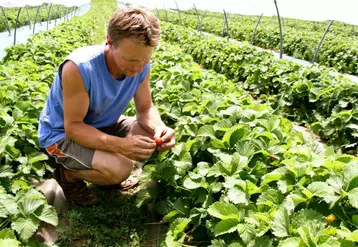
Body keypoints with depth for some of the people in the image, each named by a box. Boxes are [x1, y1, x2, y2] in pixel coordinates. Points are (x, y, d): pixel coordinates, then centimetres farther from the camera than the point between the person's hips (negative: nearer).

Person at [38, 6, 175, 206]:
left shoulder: (141, 65, -17)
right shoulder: (79, 68, -35)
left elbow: (145, 109, -6)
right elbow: (73, 126, -29)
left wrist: (160, 128, -30)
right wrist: (120, 144, -44)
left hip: (103, 125, 7)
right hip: (62, 134, -6)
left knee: (160, 137, -10)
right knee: (120, 169, -31)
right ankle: (68, 174, 2)